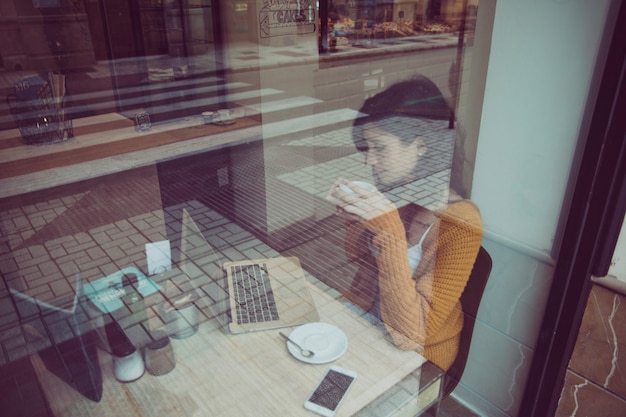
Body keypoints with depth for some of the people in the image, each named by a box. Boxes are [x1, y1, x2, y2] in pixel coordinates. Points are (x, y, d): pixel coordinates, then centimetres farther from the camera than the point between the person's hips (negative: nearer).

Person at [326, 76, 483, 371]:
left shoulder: (460, 223, -26)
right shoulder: (392, 194, -10)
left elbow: (411, 333, -29)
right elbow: (355, 256, 7)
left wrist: (389, 231, -37)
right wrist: (353, 216, -14)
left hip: (417, 355, -5)